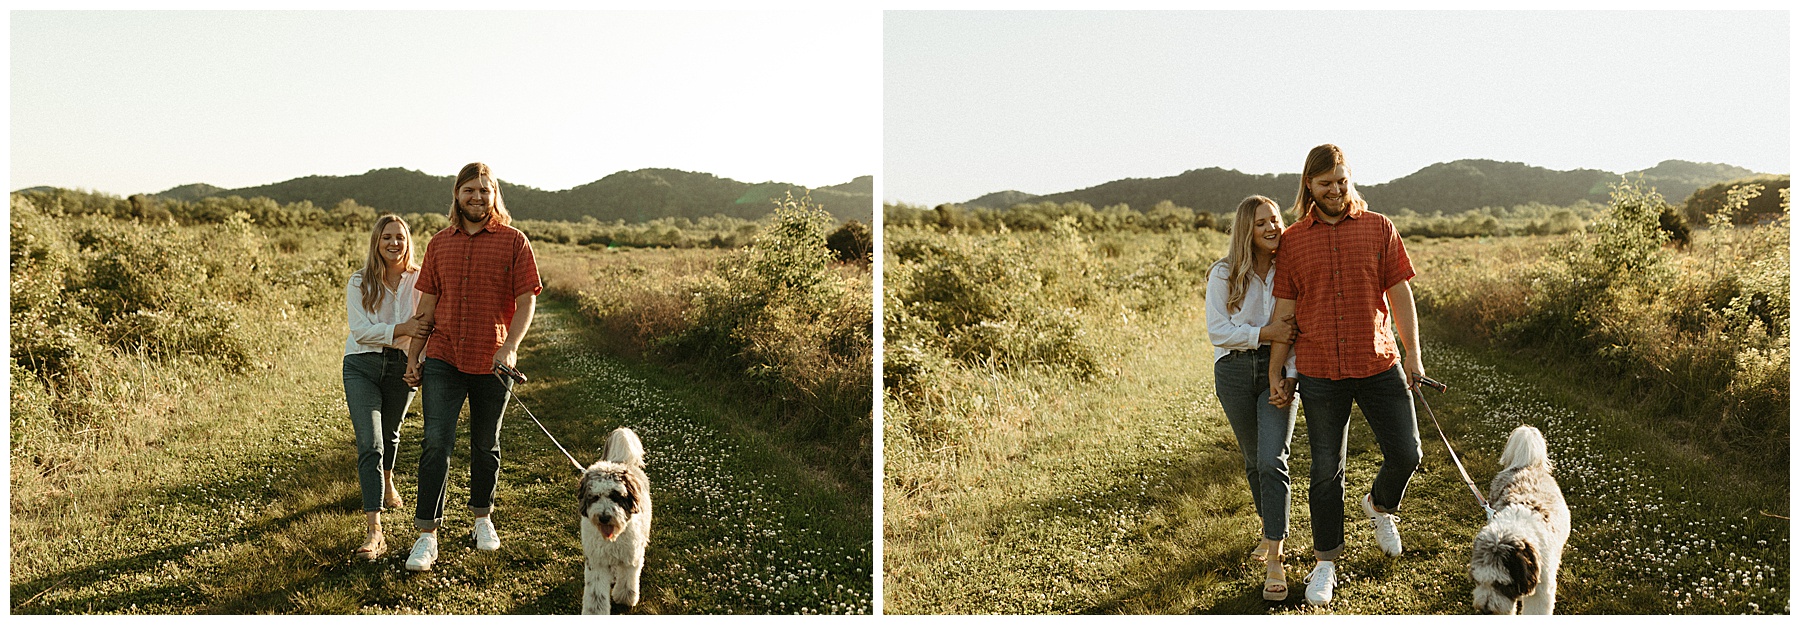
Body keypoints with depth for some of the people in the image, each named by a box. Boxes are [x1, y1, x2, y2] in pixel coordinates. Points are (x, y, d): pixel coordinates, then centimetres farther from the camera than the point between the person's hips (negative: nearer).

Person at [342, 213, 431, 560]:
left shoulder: (420, 280, -3)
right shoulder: (360, 281, -4)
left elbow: (428, 324, -2)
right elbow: (360, 330, -13)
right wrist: (402, 329, -27)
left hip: (402, 366, 2)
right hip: (363, 365, -2)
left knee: (389, 433, 23)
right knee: (369, 444, -14)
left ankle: (387, 481, 57)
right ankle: (375, 532, -20)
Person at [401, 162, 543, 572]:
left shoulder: (513, 241, 0)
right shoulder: (440, 244, 9)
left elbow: (526, 301, -5)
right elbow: (427, 305, 13)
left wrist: (510, 347, -19)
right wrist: (412, 356, 11)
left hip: (492, 362, -1)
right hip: (443, 359, 1)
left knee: (486, 446, 12)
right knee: (436, 443, -8)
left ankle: (482, 518, 31)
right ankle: (427, 535, -6)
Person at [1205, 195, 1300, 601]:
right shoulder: (1224, 275, -6)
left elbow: (1301, 327, 0)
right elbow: (1217, 331, -9)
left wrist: (1290, 371, -13)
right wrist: (1265, 333, -20)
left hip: (1279, 370, -1)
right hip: (1235, 372, 1)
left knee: (1272, 461, -13)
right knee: (1254, 460, 14)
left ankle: (1274, 561, -12)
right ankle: (1270, 529, 39)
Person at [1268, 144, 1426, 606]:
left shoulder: (1378, 228, 5)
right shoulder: (1292, 240, 5)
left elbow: (1399, 292, 5)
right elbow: (1284, 311, 6)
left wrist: (1412, 352, 0)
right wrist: (1275, 372, 5)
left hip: (1379, 365, 1)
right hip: (1320, 373, 0)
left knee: (1406, 454, 0)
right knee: (1326, 471, 5)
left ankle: (1380, 505, 34)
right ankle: (1325, 562, 19)